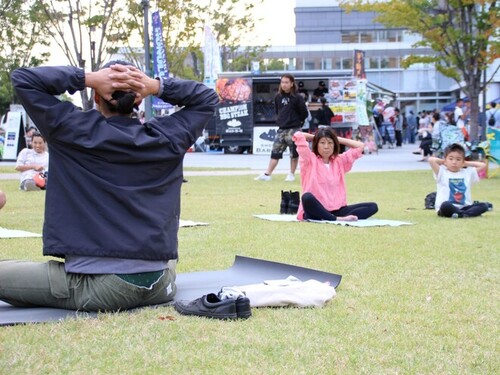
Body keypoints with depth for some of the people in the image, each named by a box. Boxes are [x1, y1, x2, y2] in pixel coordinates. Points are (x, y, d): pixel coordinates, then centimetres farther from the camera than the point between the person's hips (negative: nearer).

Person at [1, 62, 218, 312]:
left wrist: (88, 79, -6)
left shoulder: (76, 131, -7)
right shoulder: (166, 137, 2)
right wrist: (157, 86, 3)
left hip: (99, 287, -5)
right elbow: (208, 98, 19)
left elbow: (22, 79, 1)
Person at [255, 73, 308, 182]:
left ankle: (291, 174, 16)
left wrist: (296, 121, 5)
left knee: (294, 153, 4)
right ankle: (267, 174, 0)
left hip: (294, 129, -5)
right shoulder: (278, 97, 6)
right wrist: (280, 120, 11)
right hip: (281, 129, 5)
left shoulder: (297, 98, -9)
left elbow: (304, 114, -5)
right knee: (275, 151, 2)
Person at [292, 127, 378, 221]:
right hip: (315, 211, -5)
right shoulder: (310, 159, 3)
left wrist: (337, 139, 19)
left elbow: (360, 146, 21)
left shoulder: (340, 161, 17)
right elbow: (298, 136, -7)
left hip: (337, 210, 5)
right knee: (307, 197, -40)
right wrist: (314, 137, 12)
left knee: (373, 207, -11)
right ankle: (337, 219, -36)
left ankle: (343, 218, -34)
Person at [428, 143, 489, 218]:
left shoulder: (468, 173, 14)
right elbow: (431, 160, -11)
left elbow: (483, 165, 14)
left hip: (463, 207, 4)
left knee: (484, 205, -17)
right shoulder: (442, 172, 2)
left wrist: (466, 164, 16)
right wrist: (443, 162, 7)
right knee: (446, 205, -39)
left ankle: (460, 214, -32)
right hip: (447, 208, -4)